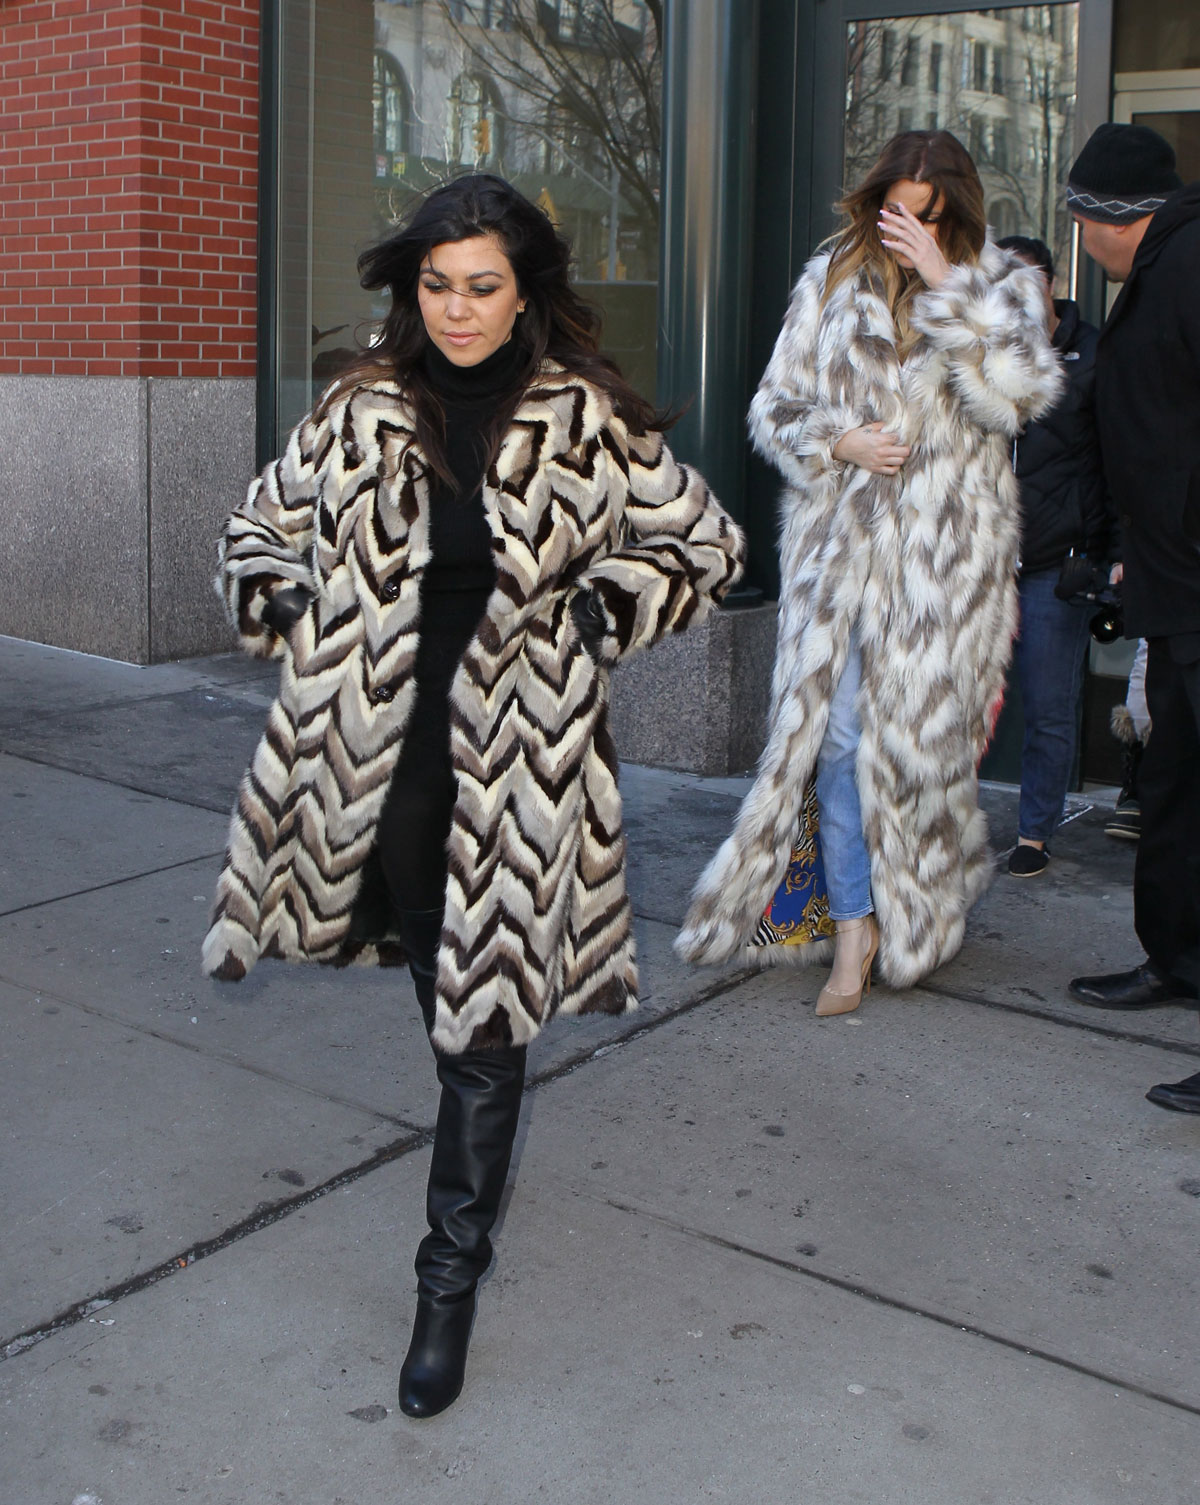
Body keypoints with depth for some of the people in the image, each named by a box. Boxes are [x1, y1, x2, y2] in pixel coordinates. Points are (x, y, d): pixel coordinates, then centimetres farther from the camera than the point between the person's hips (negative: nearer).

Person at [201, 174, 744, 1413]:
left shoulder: (584, 420, -4)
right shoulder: (362, 414, 3)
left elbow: (703, 544, 5)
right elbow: (260, 531, 17)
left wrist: (597, 612, -7)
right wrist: (301, 636, 1)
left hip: (514, 762, -3)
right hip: (379, 752, 3)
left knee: (486, 1018, 0)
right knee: (436, 989, 17)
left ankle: (451, 1276, 13)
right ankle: (474, 1160, 46)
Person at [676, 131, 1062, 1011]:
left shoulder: (1001, 287, 6)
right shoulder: (831, 282, 11)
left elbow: (1020, 393, -13)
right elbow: (775, 408, 13)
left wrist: (945, 282, -14)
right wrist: (838, 441, -8)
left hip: (946, 549, -1)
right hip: (840, 537, 2)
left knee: (923, 730, 0)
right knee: (836, 732, -5)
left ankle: (921, 915, 22)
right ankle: (855, 924, 6)